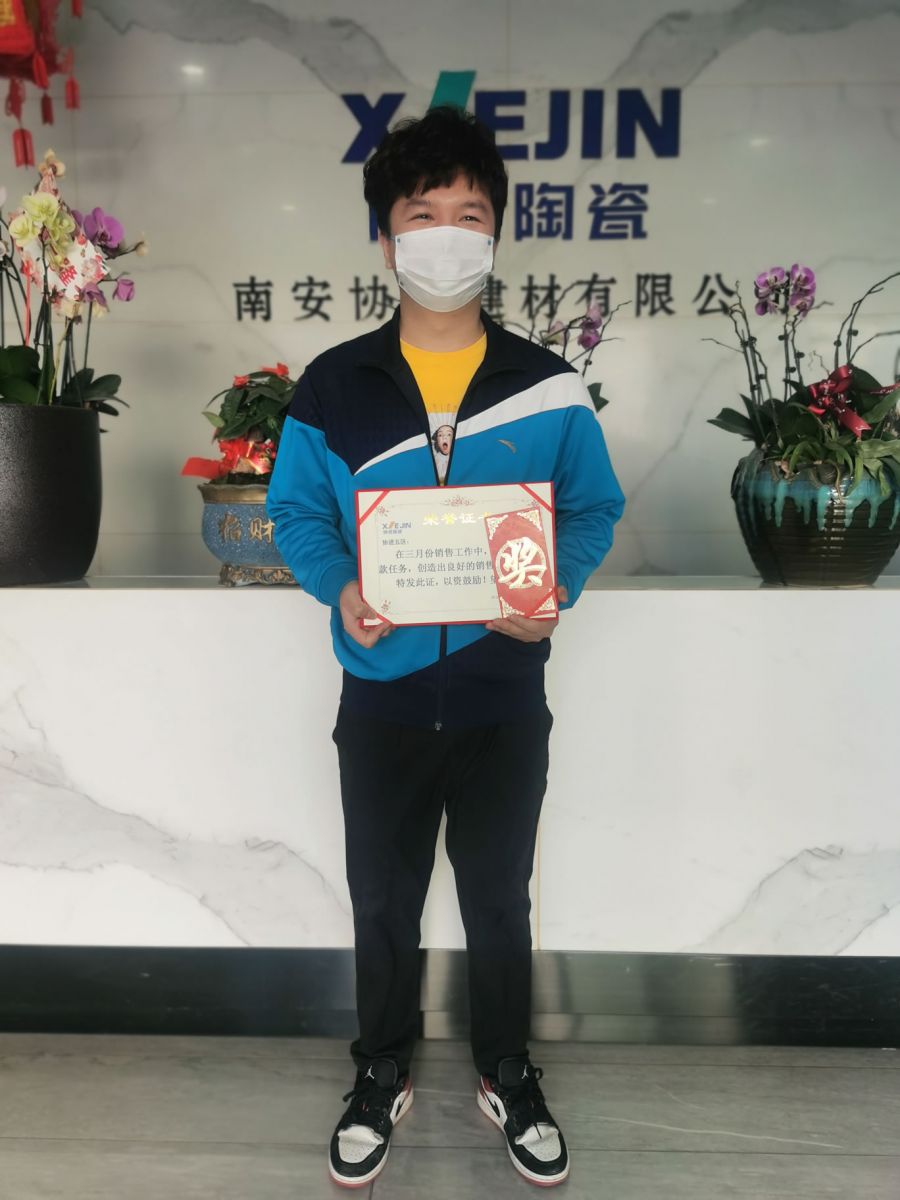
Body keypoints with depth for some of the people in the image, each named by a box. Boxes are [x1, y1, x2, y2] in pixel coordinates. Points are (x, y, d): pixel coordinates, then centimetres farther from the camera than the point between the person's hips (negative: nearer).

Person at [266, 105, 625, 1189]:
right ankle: (382, 1076, 42)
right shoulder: (332, 387, -4)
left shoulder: (549, 388, -4)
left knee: (499, 898, 17)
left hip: (504, 697, 0)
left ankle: (506, 1073, 43)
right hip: (382, 699, 1)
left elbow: (594, 509, 2)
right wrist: (338, 588, -19)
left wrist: (555, 589, -18)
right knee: (383, 901, 17)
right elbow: (295, 511, 1)